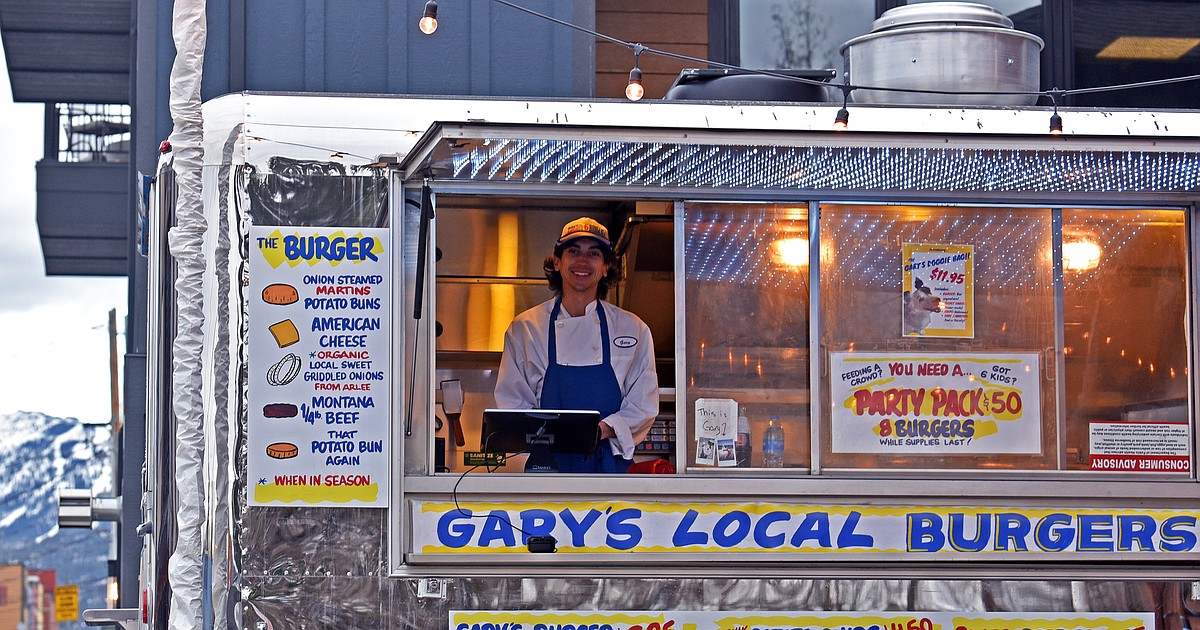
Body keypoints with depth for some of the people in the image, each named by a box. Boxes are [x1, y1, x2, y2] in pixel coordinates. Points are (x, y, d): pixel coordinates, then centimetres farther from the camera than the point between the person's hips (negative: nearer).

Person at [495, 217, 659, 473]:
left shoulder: (633, 329, 10)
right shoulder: (524, 328, 9)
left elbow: (643, 406, 9)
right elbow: (512, 401, 8)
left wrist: (603, 430, -10)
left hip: (610, 462, 0)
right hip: (549, 462, 0)